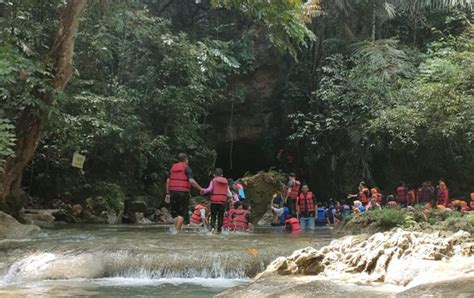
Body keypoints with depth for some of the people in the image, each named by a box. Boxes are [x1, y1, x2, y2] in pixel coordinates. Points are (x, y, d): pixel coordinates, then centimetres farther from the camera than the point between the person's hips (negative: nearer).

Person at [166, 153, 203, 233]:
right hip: (183, 193, -5)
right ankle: (177, 231, -9)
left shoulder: (173, 167, 14)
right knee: (182, 213, -1)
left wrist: (168, 193, 16)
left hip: (173, 192, 5)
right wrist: (200, 189, -6)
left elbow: (168, 181, 12)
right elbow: (191, 181, -15)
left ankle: (176, 230, 13)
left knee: (175, 213, 14)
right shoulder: (186, 168, -4)